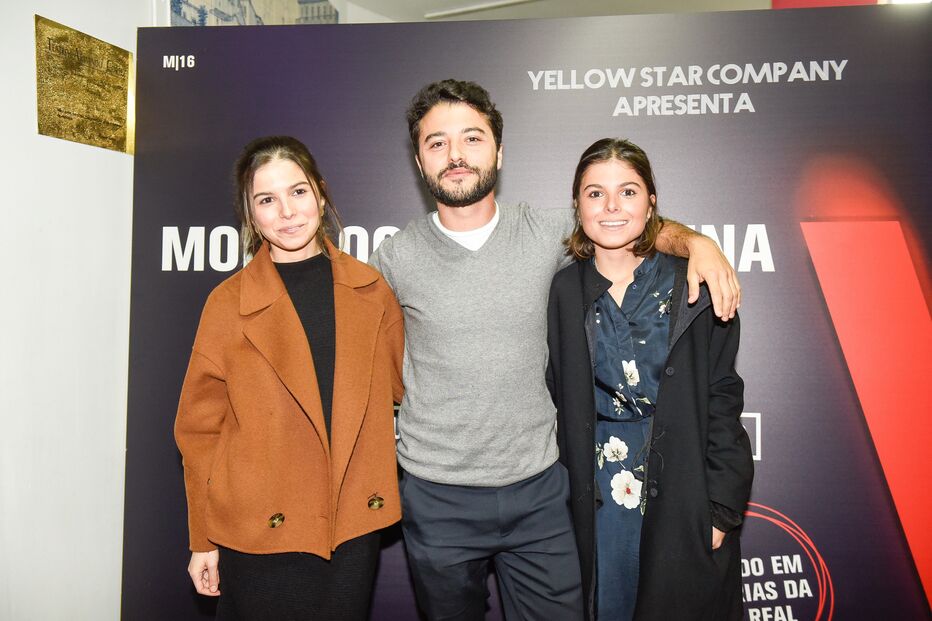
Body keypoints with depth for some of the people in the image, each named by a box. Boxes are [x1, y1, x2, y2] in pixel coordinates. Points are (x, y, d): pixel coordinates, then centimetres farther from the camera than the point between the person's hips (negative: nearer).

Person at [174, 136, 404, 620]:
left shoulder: (371, 290, 0)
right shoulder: (228, 303, -6)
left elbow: (401, 385, 12)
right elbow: (199, 429, -1)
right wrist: (202, 542, 1)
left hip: (356, 527, 2)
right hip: (260, 533, -2)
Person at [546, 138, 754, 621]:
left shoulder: (694, 289, -6)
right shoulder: (563, 291, -2)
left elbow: (723, 401, -4)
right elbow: (558, 400, 3)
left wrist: (721, 509, -6)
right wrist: (563, 494, 0)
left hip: (681, 499, -1)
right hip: (594, 502, 1)